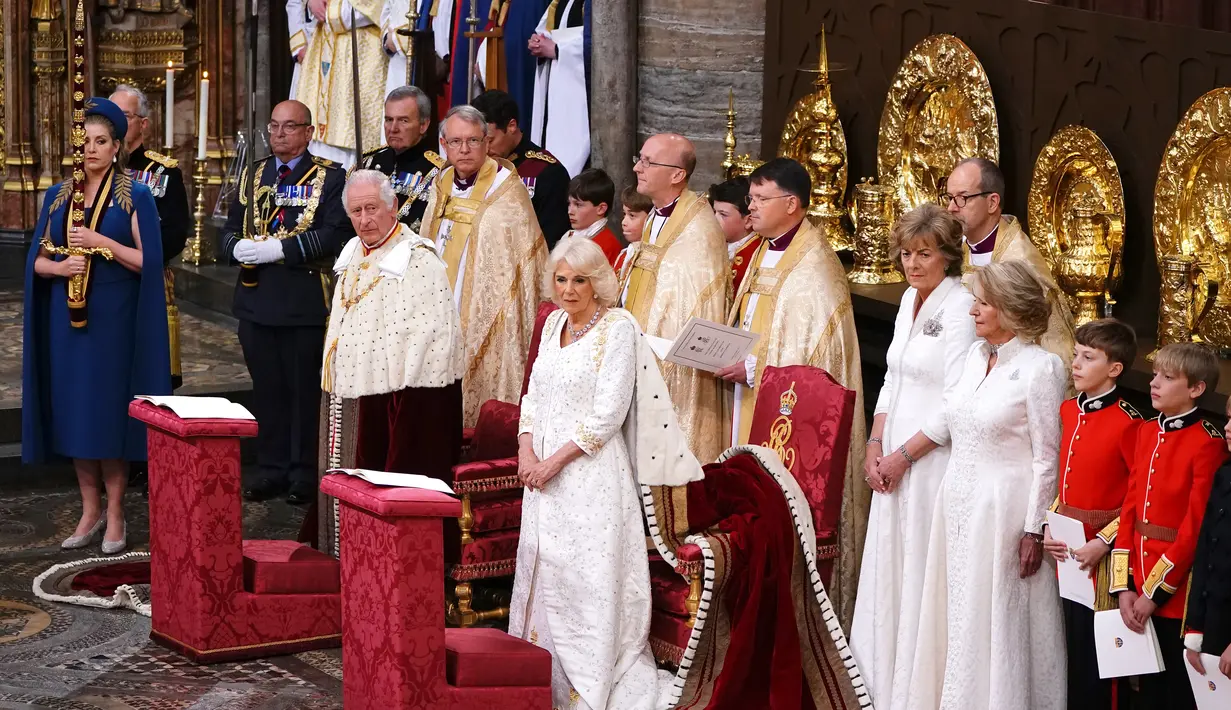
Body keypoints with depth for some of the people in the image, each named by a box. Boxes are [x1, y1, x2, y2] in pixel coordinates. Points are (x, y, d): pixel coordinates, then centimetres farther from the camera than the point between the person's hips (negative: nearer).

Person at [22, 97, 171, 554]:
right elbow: (37, 259, 10)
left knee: (109, 412, -3)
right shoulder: (58, 196, 11)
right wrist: (58, 267, -11)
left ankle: (114, 514, 5)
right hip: (67, 319, 4)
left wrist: (99, 242, -17)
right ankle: (90, 510, 15)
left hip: (113, 320, -4)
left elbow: (147, 261, -8)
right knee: (74, 412, 5)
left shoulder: (136, 197, -1)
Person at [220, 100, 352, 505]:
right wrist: (238, 248, -8)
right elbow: (231, 229, 16)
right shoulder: (253, 176, 16)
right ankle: (272, 470, 19)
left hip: (305, 302, -5)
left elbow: (333, 235, -14)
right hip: (256, 300, 5)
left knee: (305, 391, 1)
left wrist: (276, 248, -20)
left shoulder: (330, 178, -1)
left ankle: (305, 475, 9)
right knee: (266, 390, 10)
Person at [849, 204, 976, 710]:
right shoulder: (911, 298, 10)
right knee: (887, 567, 13)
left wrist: (903, 454, -12)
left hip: (934, 457, -8)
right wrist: (876, 445, 5)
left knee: (922, 570, -1)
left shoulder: (961, 308, -15)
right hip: (893, 458, 8)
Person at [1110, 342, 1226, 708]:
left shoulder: (1208, 443, -14)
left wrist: (1154, 593, -13)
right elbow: (1129, 508, 6)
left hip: (1177, 592, -6)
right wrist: (1124, 586, 0)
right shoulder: (1147, 432, 7)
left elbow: (1195, 528, -16)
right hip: (1139, 587, 6)